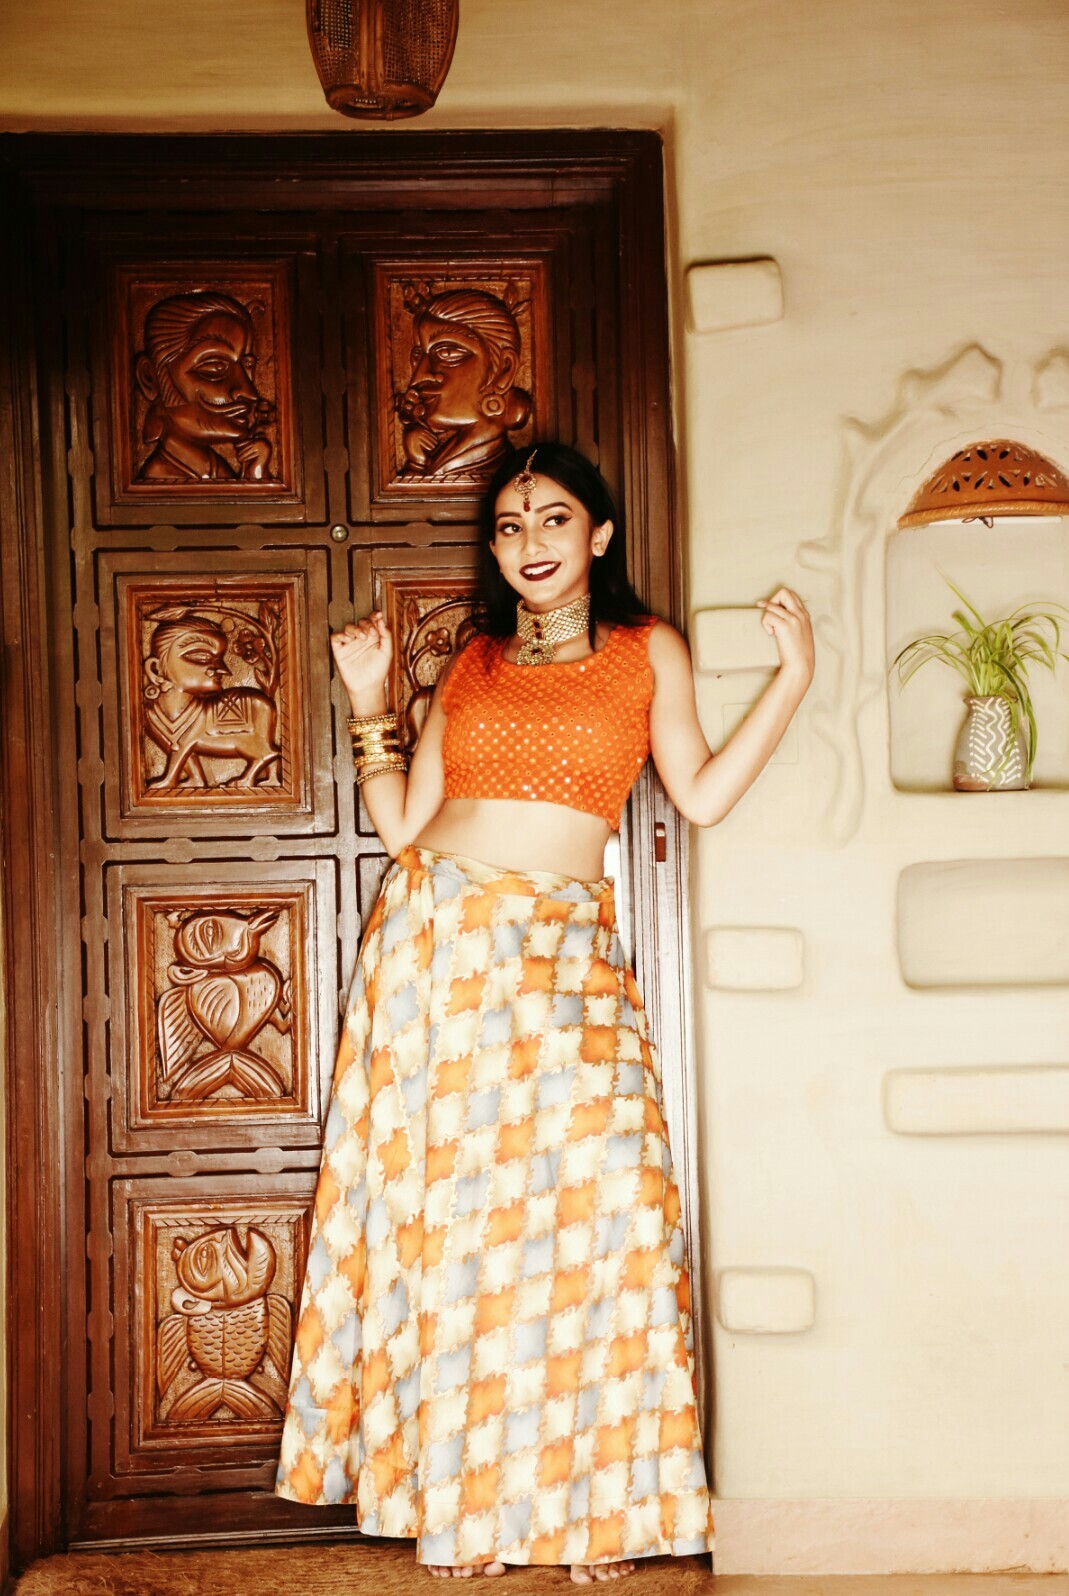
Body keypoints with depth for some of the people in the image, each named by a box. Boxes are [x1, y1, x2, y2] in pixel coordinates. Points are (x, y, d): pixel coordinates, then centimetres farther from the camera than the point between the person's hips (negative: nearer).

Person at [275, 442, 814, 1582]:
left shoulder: (647, 651, 11)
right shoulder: (472, 663, 15)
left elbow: (702, 795, 0)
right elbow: (403, 822, 12)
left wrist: (794, 675, -2)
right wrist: (369, 703, 8)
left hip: (562, 956, -1)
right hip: (434, 936, 2)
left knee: (579, 1208, -7)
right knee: (440, 1210, 1)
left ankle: (594, 1504, 7)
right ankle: (454, 1505, 12)